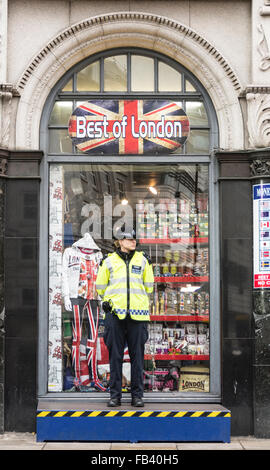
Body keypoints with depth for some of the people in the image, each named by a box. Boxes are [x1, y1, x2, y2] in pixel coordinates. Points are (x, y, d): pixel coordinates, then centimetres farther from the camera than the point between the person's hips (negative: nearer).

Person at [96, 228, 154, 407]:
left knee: (137, 355, 3)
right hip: (115, 313, -1)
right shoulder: (109, 261, 7)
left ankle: (137, 395, 10)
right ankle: (115, 395, 9)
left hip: (137, 313, 1)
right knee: (115, 355, 2)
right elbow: (100, 286, 16)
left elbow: (148, 286, 18)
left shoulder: (142, 259, 10)